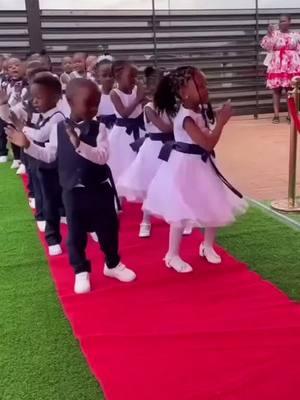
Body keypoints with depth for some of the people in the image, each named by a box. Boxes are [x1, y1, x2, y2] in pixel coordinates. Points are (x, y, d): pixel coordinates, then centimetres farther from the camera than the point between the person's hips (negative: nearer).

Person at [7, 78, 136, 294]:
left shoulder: (99, 128, -7)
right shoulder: (59, 128, -3)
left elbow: (102, 157, -21)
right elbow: (49, 155, 8)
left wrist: (80, 145, -32)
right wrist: (28, 145, 0)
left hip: (100, 189, 0)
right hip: (73, 192, 1)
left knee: (108, 229, 12)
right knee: (76, 234, 9)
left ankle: (113, 264, 34)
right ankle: (81, 271, 27)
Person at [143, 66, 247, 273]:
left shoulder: (200, 111, 5)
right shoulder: (186, 117, -24)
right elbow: (208, 144, -29)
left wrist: (220, 120, 5)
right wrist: (221, 121, -22)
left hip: (201, 164, 9)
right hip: (185, 167, -9)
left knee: (214, 207, 15)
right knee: (181, 214, -1)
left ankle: (208, 246, 36)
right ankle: (173, 255, 16)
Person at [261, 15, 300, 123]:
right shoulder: (274, 33, 4)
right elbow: (265, 46, -8)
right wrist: (269, 33, -18)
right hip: (277, 67, -1)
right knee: (276, 90, -2)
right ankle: (276, 115, 2)